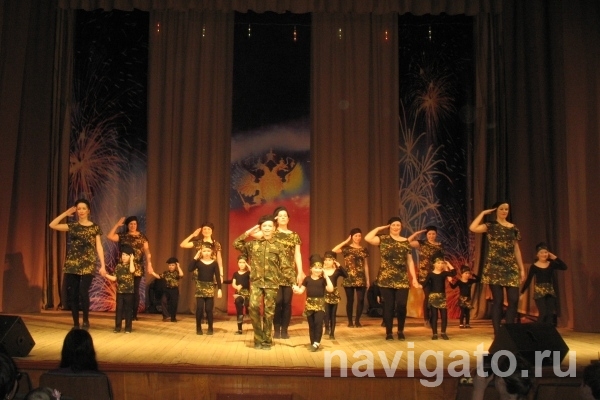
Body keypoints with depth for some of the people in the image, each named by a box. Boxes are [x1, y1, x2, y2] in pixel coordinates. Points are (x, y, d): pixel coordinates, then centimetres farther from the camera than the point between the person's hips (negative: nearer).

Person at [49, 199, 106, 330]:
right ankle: (76, 323, 11)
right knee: (72, 295, 1)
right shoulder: (72, 226, 9)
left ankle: (86, 321, 2)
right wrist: (66, 213, 3)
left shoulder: (95, 227, 5)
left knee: (83, 292, -16)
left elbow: (99, 247, 2)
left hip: (88, 265, -2)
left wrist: (103, 265, -4)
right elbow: (52, 225, 1)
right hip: (71, 265, 2)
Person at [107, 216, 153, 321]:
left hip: (137, 268, -1)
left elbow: (147, 250, 2)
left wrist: (149, 263, -9)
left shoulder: (142, 236, 7)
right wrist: (117, 225, -3)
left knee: (135, 291, 1)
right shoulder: (122, 236, 9)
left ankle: (134, 314, 6)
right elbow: (109, 236, -5)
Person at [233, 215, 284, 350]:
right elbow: (236, 244, 3)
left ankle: (267, 341, 14)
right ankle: (258, 339, -2)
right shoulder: (253, 244, 8)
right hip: (256, 281, 1)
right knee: (253, 307, -16)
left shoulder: (278, 246, 5)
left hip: (272, 283, 0)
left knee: (269, 312, 2)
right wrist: (248, 232, 2)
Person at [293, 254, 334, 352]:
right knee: (311, 325, 9)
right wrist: (296, 289, -19)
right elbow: (301, 290, 4)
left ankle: (317, 342, -11)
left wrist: (326, 277, -13)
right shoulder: (307, 279, 4)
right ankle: (313, 343, 18)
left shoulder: (323, 280, -1)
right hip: (309, 304, 2)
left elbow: (330, 289, -13)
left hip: (320, 304, -2)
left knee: (318, 322, -19)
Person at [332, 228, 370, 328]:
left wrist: (368, 279, 8)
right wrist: (346, 241, -9)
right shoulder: (346, 248, 1)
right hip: (349, 278, -2)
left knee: (361, 300, -2)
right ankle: (350, 321, 13)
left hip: (361, 279, 2)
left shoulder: (364, 250, 10)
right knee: (350, 300, 1)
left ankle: (357, 320, 13)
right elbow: (334, 250, -16)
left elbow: (366, 265, 12)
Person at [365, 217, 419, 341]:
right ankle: (389, 332, 14)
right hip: (386, 279, -2)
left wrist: (414, 278, 7)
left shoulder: (406, 242, 11)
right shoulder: (383, 239, 3)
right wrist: (378, 228, -2)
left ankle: (401, 331, 15)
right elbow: (367, 238, -14)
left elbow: (410, 261, 12)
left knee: (401, 305, -5)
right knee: (388, 306, 2)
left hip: (402, 280, 2)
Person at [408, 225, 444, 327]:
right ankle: (426, 318, 8)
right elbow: (407, 242, -13)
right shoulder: (422, 243, 0)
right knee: (427, 296, -4)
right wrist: (417, 233, -11)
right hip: (424, 274, -3)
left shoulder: (440, 245, 9)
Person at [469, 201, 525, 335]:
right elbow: (473, 228, -19)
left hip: (511, 267, 4)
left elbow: (517, 250, 16)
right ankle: (497, 332, 1)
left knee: (514, 300, -2)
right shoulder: (491, 226, 0)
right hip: (495, 267, -4)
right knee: (498, 300, -5)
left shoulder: (514, 228, 14)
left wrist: (522, 269, 12)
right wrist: (483, 213, -7)